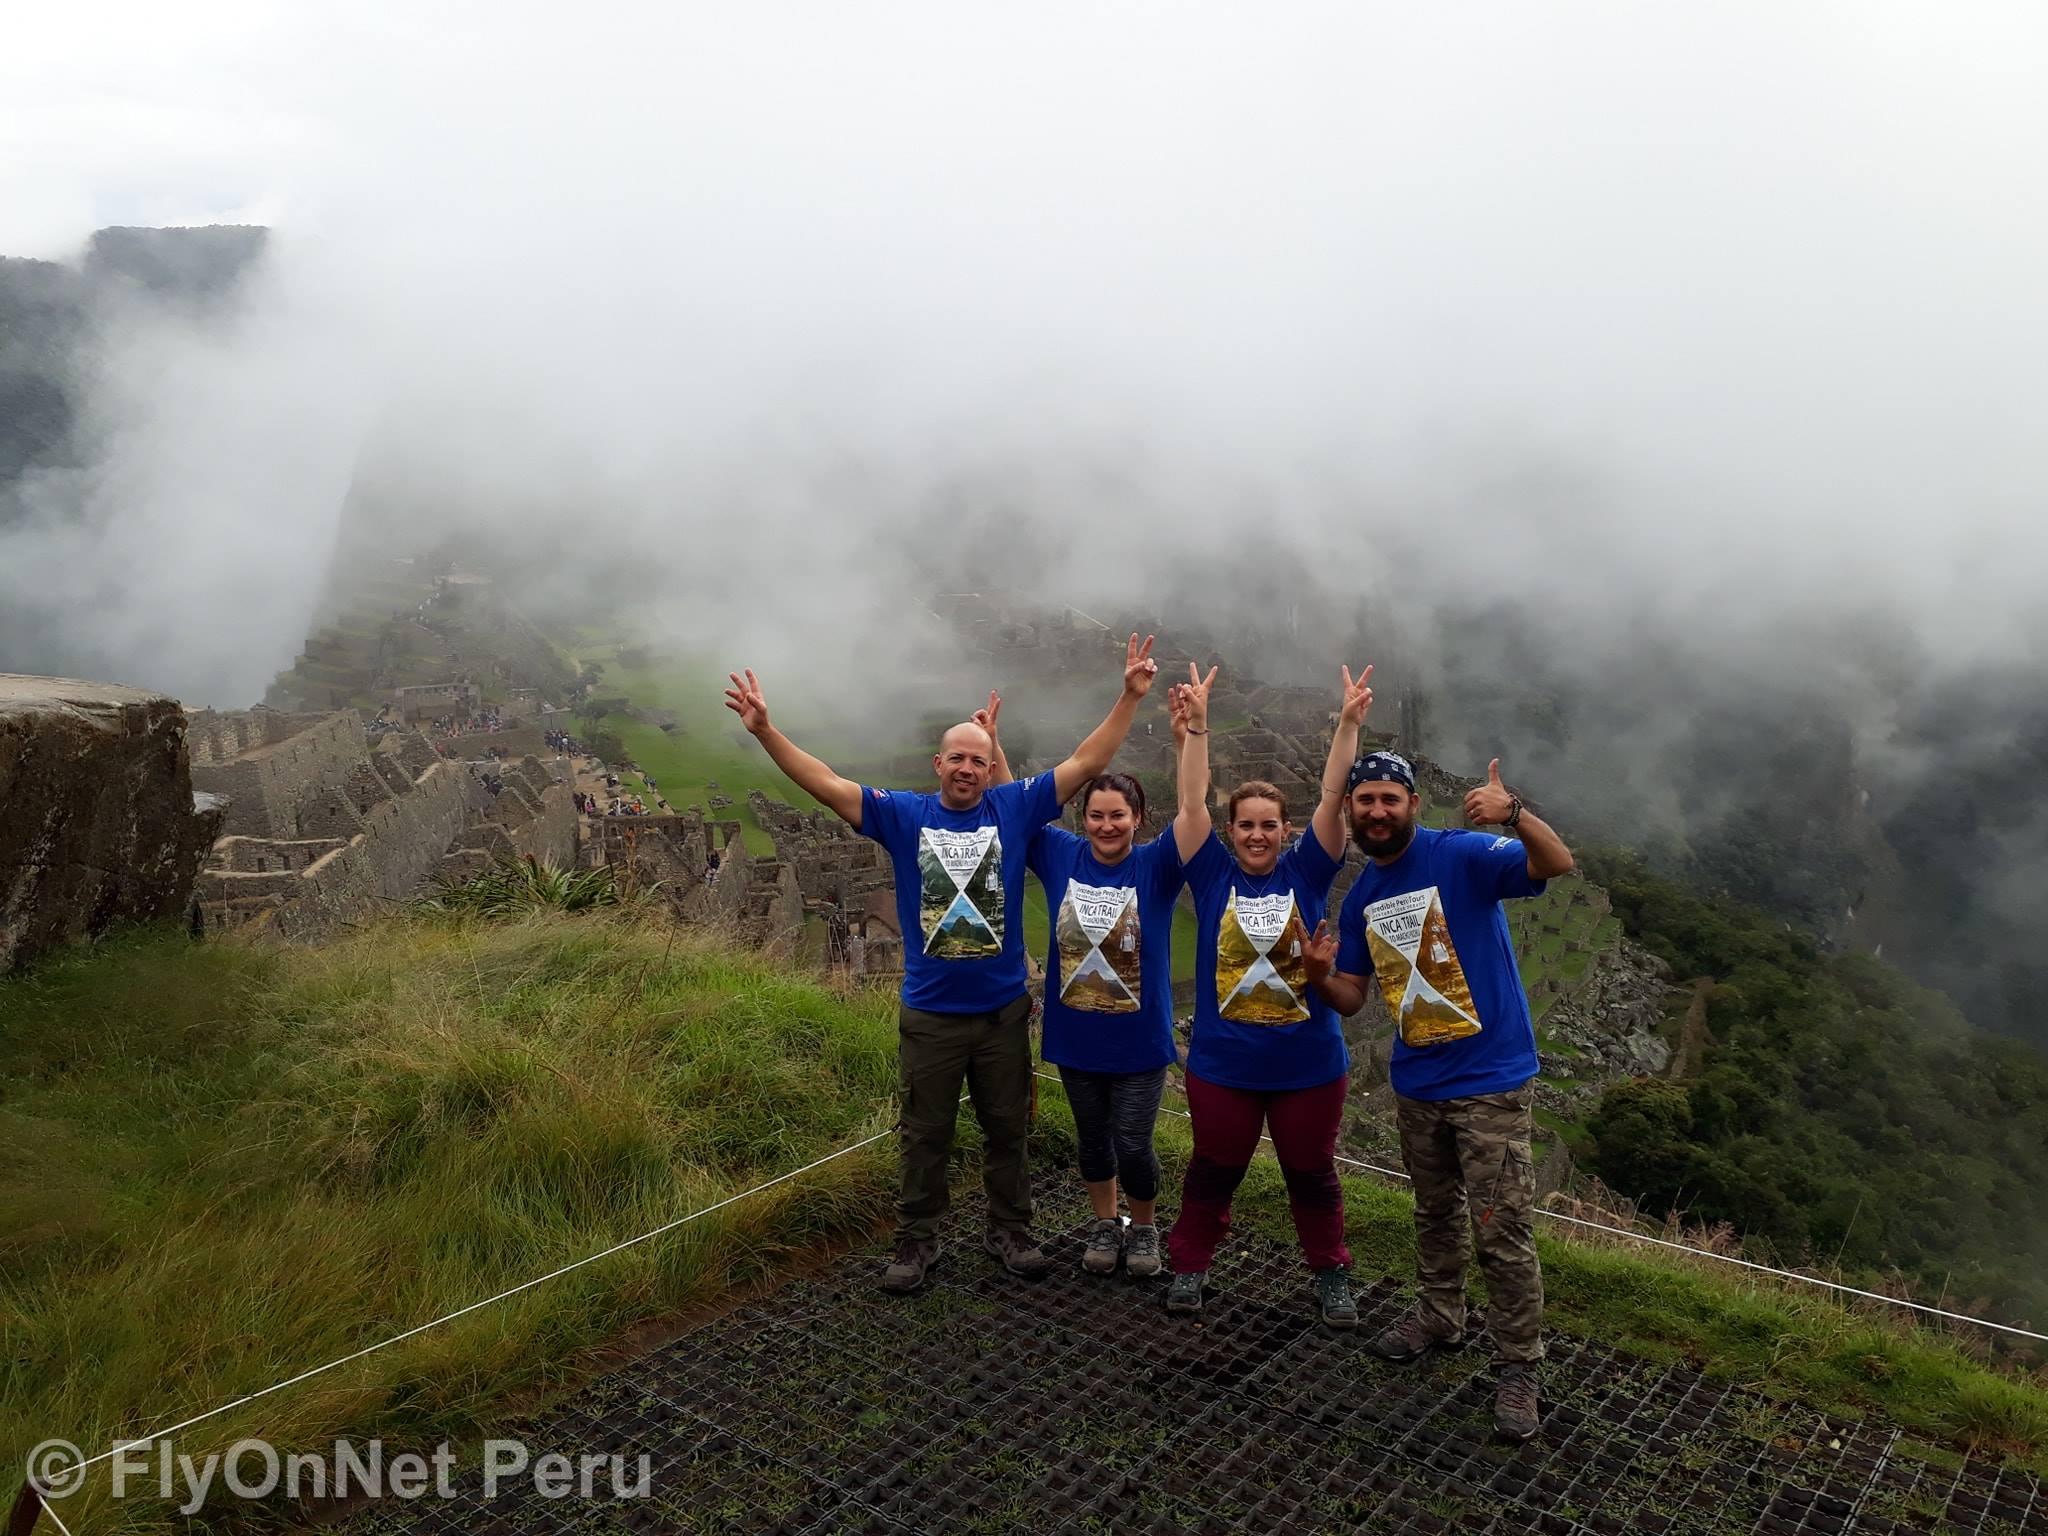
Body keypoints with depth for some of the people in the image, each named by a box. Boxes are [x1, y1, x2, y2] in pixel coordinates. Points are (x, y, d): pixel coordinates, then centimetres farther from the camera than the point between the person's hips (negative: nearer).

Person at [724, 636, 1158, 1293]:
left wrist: (1129, 698, -9)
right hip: (929, 1014, -1)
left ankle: (1011, 1232, 32)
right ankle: (915, 1243, 26)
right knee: (925, 1136, 12)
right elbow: (826, 785, -9)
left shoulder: (1015, 808, -2)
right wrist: (765, 731, -19)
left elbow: (1084, 764, -3)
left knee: (1007, 1129, 15)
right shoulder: (904, 814, -3)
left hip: (1004, 1010, 1)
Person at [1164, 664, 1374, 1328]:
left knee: (1312, 1174, 15)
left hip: (1308, 1062, 0)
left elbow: (1333, 798, -9)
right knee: (1213, 1170, 15)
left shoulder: (1306, 872, -2)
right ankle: (1189, 1265, 32)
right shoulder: (1213, 873, -2)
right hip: (1222, 1063, 0)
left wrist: (1348, 724, -17)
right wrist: (1197, 728, -17)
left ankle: (1331, 1277, 32)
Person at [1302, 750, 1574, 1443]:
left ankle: (1517, 1367, 12)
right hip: (1416, 1082, 6)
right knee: (1435, 1213, 23)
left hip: (1490, 1080, -6)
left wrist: (1514, 812, -48)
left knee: (1502, 1231, -3)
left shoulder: (1461, 855, -14)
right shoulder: (1359, 899, 5)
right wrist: (1319, 976, -14)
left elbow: (1556, 863, -29)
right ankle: (1441, 1315, 43)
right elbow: (1351, 997, 9)